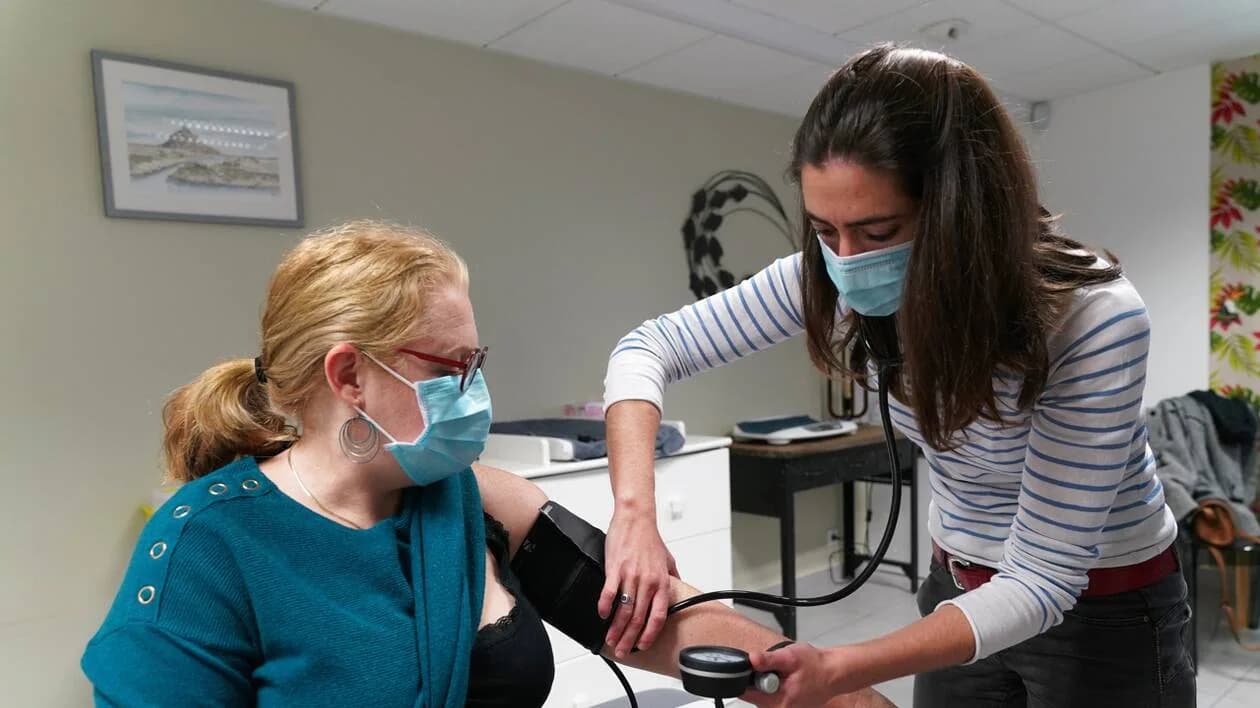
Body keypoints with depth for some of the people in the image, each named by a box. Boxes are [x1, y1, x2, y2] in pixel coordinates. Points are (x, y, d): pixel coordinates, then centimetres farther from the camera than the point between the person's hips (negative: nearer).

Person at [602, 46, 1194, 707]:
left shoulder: (1095, 318, -32)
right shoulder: (838, 278, -21)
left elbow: (1043, 579, -29)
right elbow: (648, 349, -17)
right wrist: (634, 514, -31)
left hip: (1105, 609, -3)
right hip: (961, 591, 4)